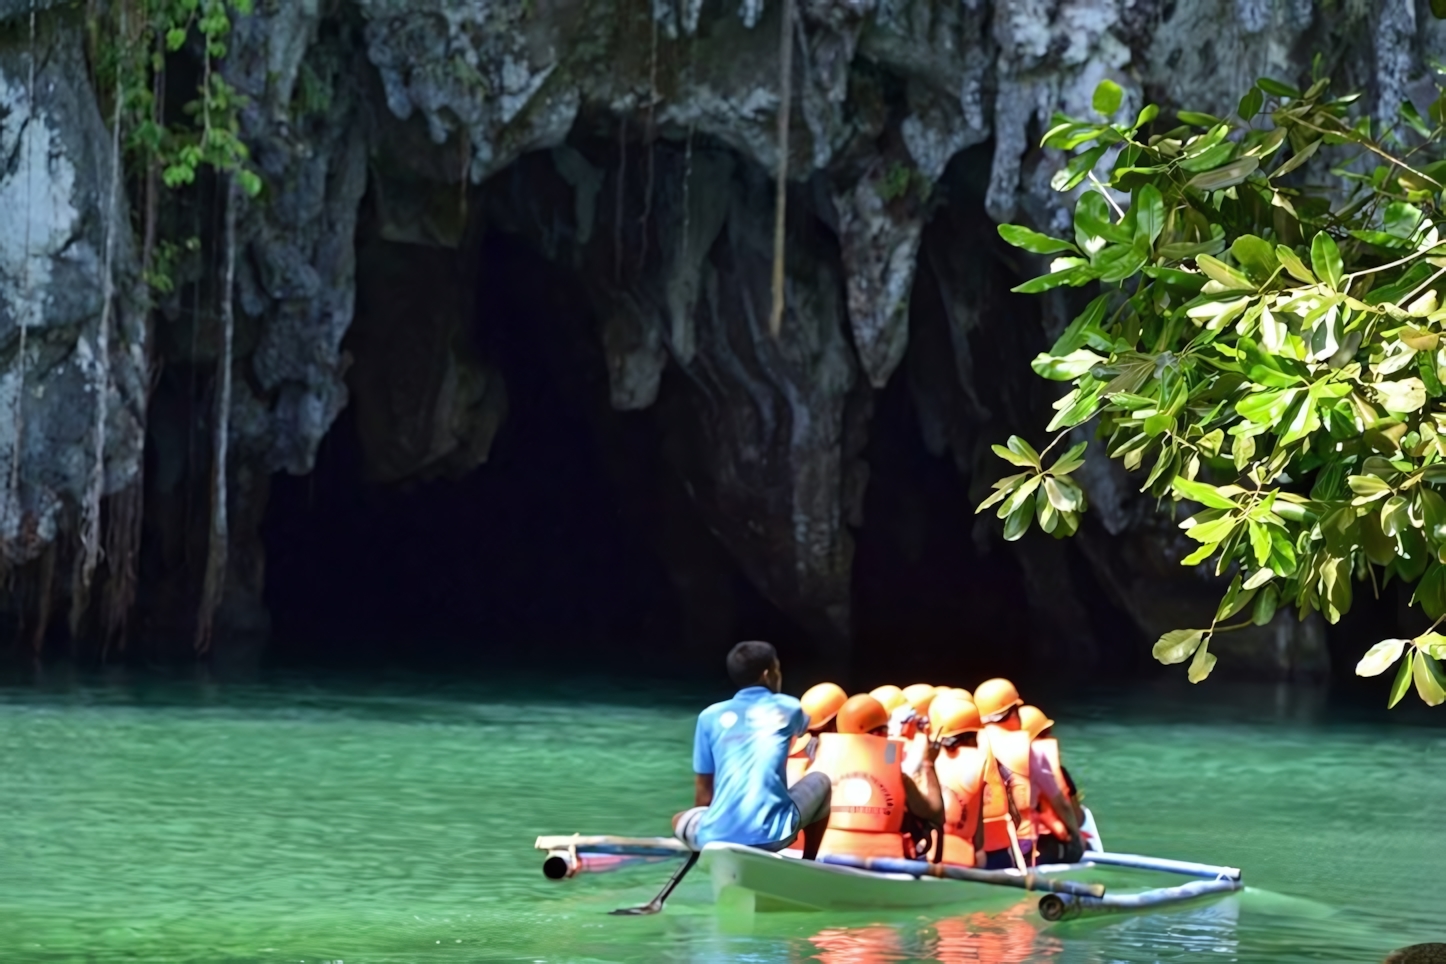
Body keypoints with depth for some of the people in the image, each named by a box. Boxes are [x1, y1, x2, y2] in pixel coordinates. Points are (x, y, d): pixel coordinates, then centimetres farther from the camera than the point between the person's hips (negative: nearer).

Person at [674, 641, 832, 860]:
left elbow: (703, 793, 14)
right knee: (820, 783, 28)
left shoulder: (710, 716, 12)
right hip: (772, 834, -1)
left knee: (681, 821, 36)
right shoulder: (788, 708, 13)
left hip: (716, 836, 1)